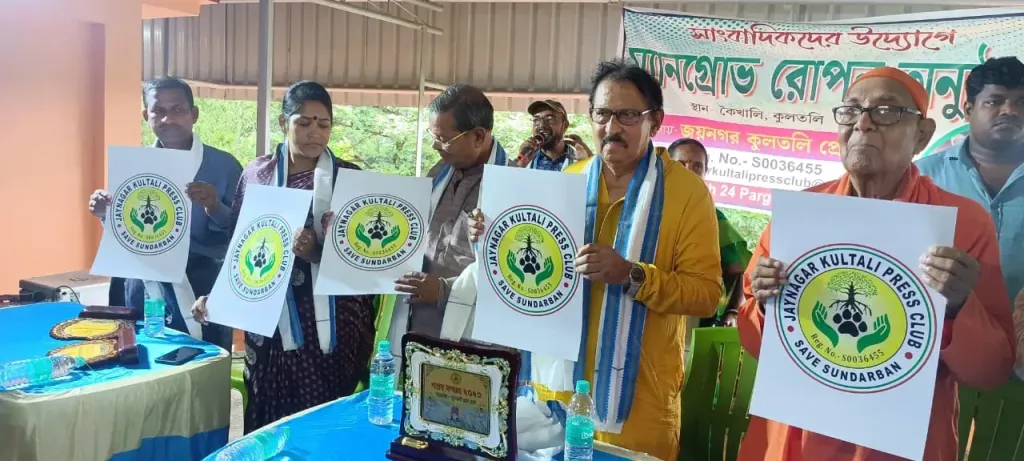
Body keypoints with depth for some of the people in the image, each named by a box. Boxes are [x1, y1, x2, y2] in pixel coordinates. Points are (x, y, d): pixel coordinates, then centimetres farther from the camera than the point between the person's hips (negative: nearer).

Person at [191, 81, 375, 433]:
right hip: (270, 322, 2)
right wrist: (213, 296, 1)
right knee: (267, 423, 8)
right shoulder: (256, 173, 6)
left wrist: (319, 251, -20)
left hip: (331, 324, -1)